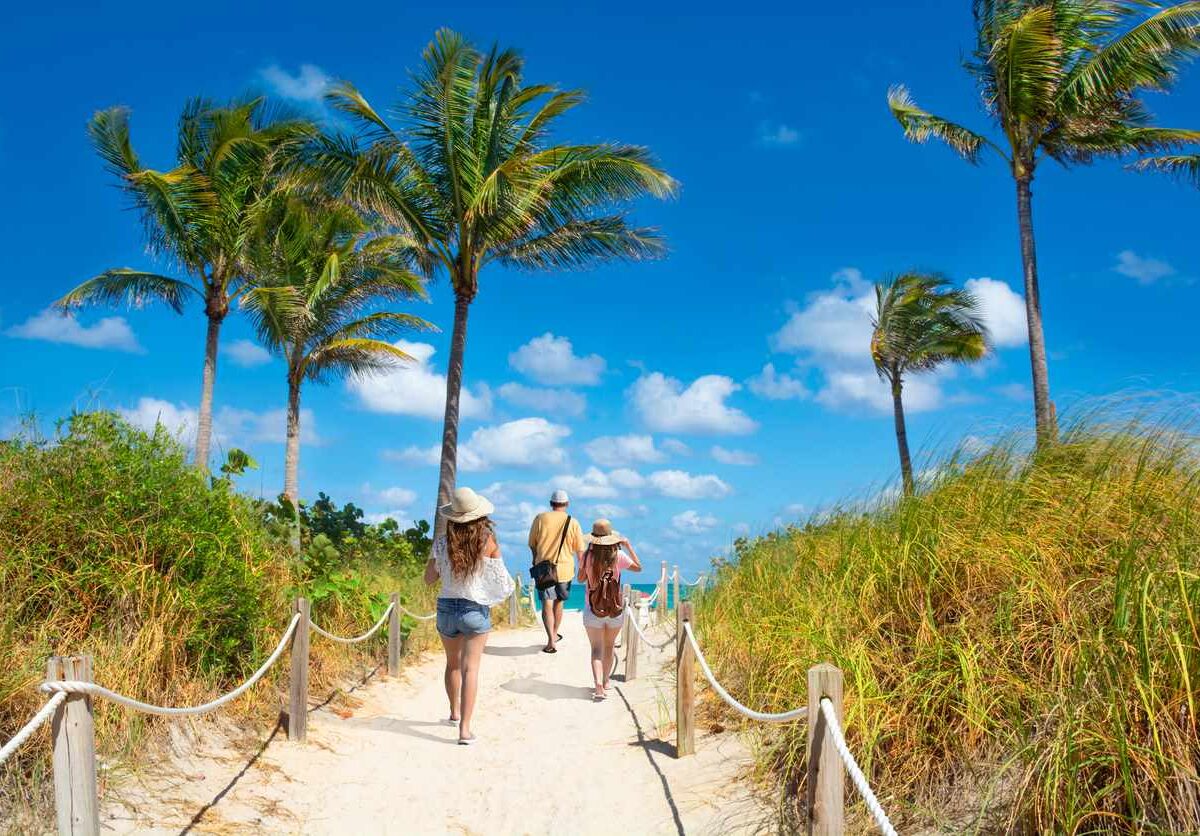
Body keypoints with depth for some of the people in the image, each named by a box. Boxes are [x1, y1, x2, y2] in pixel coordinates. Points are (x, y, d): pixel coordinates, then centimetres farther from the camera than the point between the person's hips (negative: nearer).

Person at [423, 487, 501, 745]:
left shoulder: (442, 543, -7)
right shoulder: (488, 541, -11)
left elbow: (428, 579, 5)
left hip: (446, 607, 3)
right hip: (476, 609, -2)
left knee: (453, 664, 21)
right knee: (470, 668, -1)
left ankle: (455, 713, 40)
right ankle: (465, 729, -8)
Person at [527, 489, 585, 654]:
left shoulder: (540, 518, -4)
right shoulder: (573, 523, -4)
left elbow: (532, 544, 6)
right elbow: (580, 550, 0)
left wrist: (536, 560, 24)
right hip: (564, 568, 1)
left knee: (547, 604, -3)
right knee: (558, 602, 19)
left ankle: (551, 640, -16)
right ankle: (555, 634, 34)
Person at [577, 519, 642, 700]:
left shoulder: (588, 556, -11)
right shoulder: (618, 556, -10)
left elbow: (581, 578, 4)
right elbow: (638, 567, 6)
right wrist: (628, 546, 11)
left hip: (593, 609, -1)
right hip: (616, 609, 1)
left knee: (596, 649, 0)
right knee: (609, 646, 20)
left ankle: (599, 686, -19)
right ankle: (605, 682, 33)